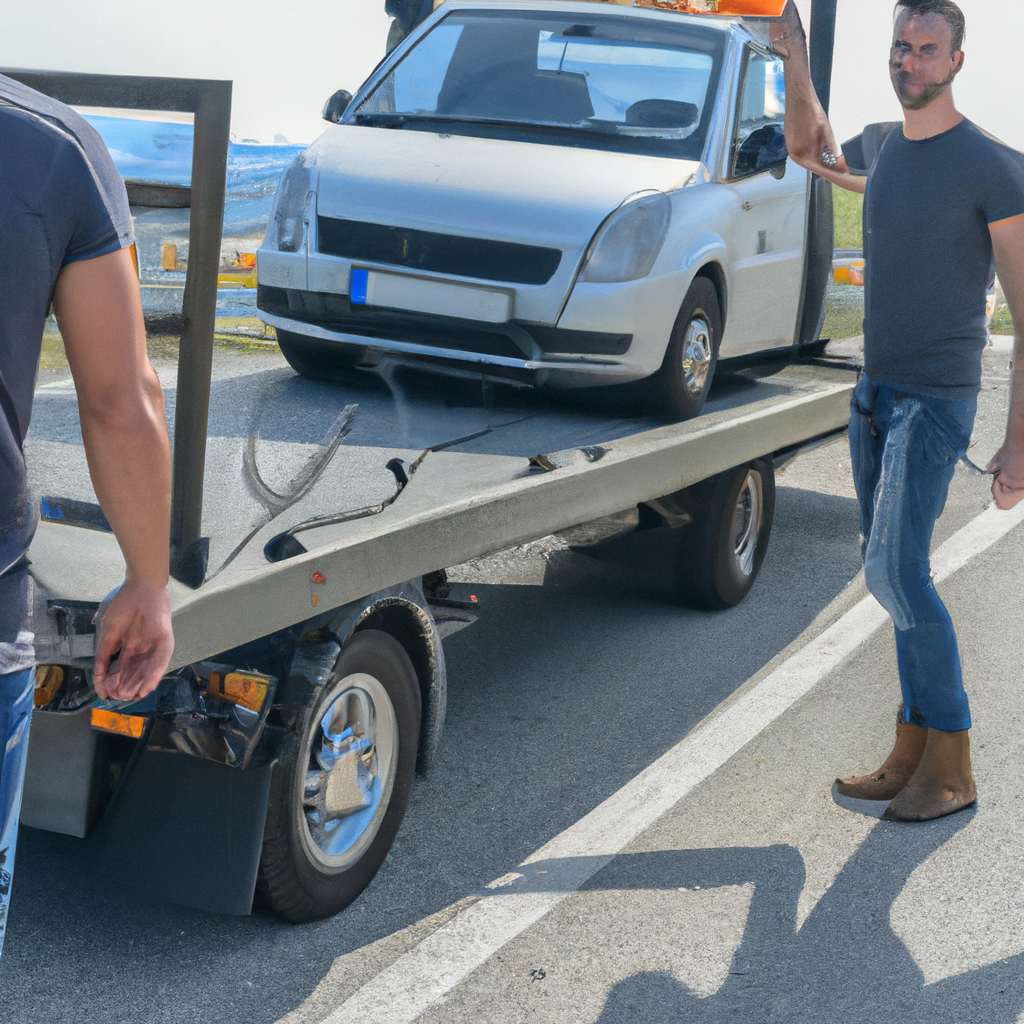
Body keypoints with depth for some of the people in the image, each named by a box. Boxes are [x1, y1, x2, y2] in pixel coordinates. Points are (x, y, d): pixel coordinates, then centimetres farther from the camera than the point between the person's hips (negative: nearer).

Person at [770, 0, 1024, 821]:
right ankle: (913, 753, 17)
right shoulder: (880, 147, 9)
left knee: (895, 571, -16)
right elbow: (810, 151, 34)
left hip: (937, 399, -7)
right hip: (874, 393, 7)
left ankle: (952, 767, -5)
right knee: (898, 576, 9)